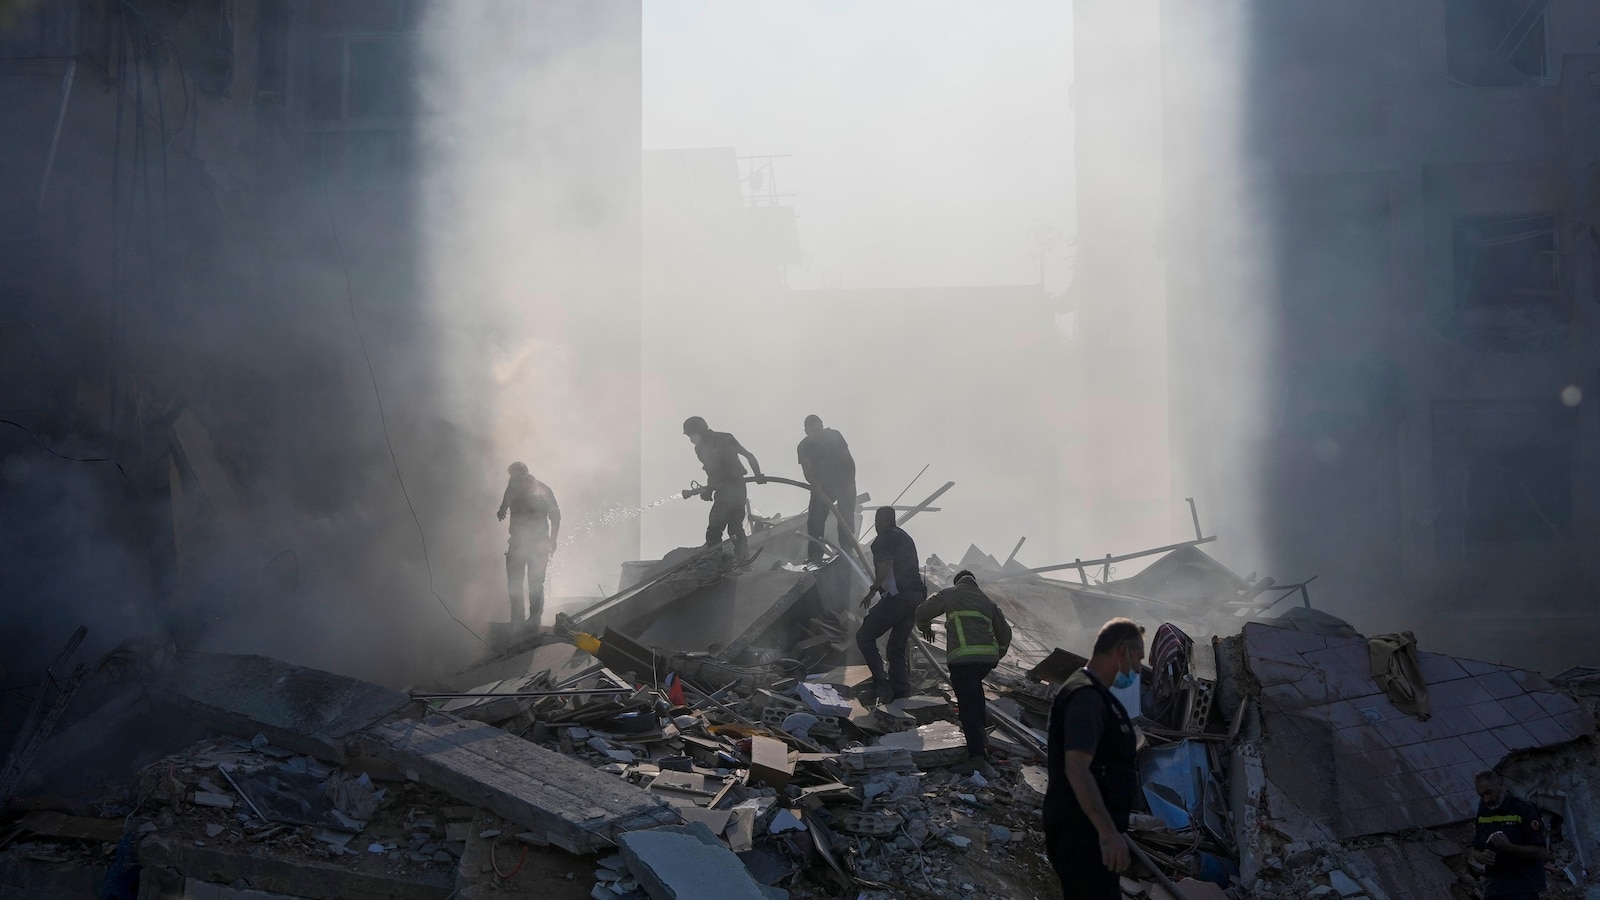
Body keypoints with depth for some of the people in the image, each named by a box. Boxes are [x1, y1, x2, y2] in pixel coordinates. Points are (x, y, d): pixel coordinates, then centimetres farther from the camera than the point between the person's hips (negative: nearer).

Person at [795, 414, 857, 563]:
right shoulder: (804, 447, -8)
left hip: (844, 483, 0)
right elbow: (808, 473, -15)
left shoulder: (834, 436, -7)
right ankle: (814, 558, -2)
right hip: (821, 487, 1)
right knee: (814, 522, -8)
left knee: (846, 521, -7)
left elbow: (849, 460, -2)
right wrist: (819, 492, -29)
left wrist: (850, 482, -10)